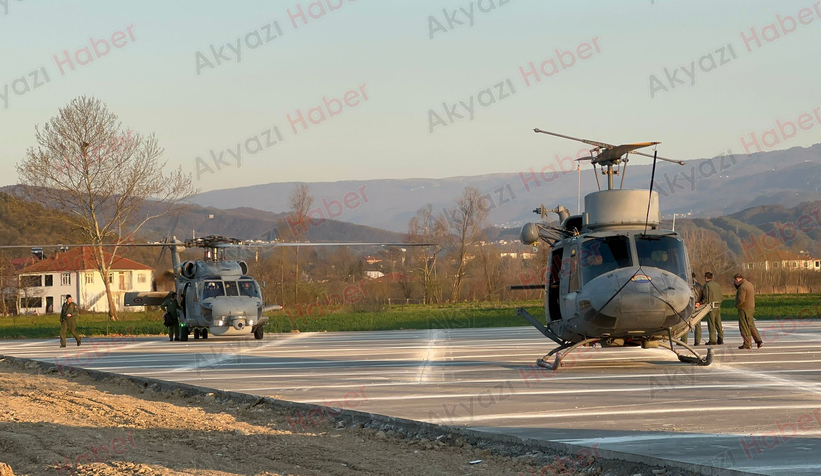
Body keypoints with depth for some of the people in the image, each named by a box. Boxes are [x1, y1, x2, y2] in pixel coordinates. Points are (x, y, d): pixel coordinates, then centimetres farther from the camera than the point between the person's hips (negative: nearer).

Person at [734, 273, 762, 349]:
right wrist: (736, 285, 12)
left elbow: (741, 299, -26)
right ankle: (759, 341, 10)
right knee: (751, 325, 15)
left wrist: (736, 305, -6)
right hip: (751, 308, 9)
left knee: (744, 327, -2)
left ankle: (747, 344, 1)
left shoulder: (742, 287, -19)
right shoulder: (749, 284, 11)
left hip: (744, 309, -9)